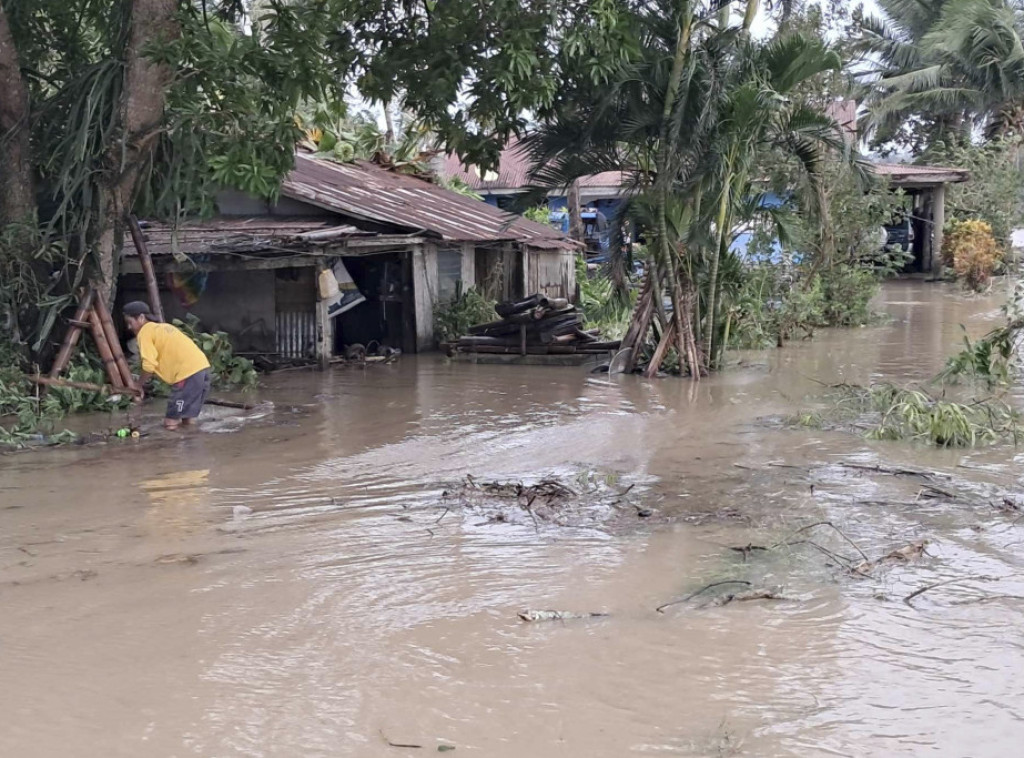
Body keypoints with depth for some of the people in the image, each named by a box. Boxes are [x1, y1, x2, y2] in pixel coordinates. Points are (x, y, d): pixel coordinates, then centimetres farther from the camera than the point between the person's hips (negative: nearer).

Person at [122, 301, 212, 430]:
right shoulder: (162, 327, 27)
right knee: (187, 421, 19)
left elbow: (149, 366, -9)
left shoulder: (144, 332, 1)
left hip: (188, 372, -9)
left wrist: (139, 385, 7)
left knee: (171, 423, -3)